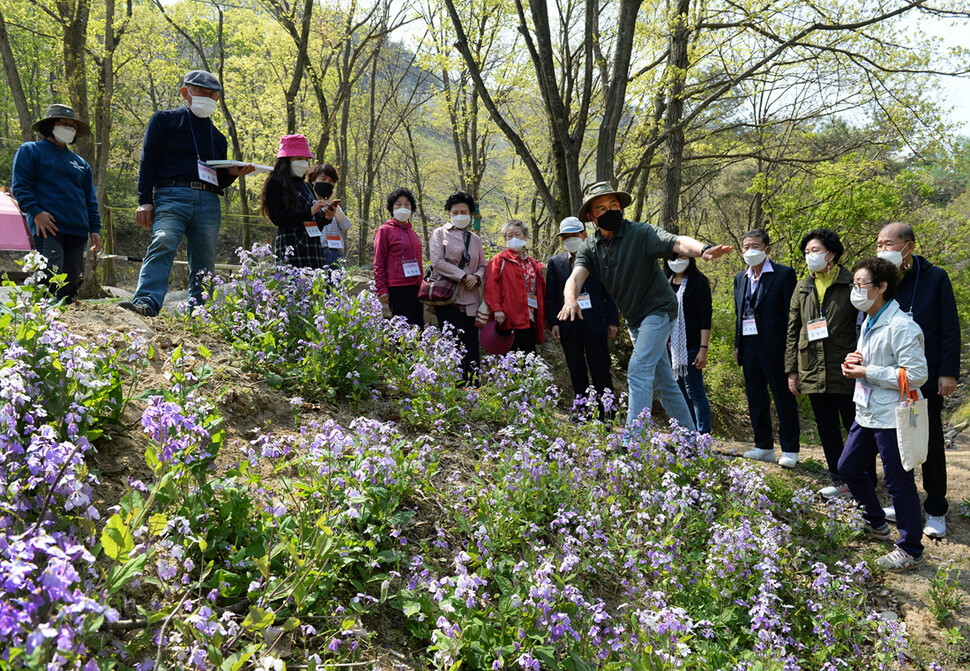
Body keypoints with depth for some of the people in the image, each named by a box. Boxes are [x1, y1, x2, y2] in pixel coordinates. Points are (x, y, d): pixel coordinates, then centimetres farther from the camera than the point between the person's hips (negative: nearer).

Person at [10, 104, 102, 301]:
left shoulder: (80, 163, 26)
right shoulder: (30, 151, 11)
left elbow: (90, 200, 26)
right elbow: (20, 186, 1)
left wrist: (94, 229, 15)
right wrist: (36, 212, -14)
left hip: (77, 230, 6)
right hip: (48, 227, -6)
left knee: (70, 282, 1)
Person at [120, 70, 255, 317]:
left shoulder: (217, 136, 28)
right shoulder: (166, 120, 15)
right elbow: (148, 160, 5)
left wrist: (232, 173, 6)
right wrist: (145, 200, -7)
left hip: (209, 202, 5)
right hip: (172, 194, -5)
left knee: (204, 262, 0)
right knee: (163, 243, -27)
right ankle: (147, 303, -41)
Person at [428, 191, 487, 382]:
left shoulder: (475, 239, 20)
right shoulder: (440, 233, 7)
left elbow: (482, 265, 20)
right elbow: (437, 261, -6)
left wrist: (476, 277, -4)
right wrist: (463, 276, -11)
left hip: (471, 299, 4)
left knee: (472, 347, 0)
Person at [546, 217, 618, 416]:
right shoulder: (555, 263, 11)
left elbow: (610, 292, 4)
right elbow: (551, 297, 9)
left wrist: (613, 321, -2)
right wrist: (553, 323, -2)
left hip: (594, 323, -2)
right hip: (568, 324, 2)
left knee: (600, 369, -3)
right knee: (576, 370, 6)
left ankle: (607, 413, 3)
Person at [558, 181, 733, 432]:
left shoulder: (641, 233, -16)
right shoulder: (590, 248, -1)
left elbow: (677, 243, -31)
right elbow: (575, 277, -17)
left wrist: (704, 250, -53)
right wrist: (571, 300, -40)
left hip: (658, 310, -7)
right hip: (634, 319, 7)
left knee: (638, 370, -19)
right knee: (663, 380, 14)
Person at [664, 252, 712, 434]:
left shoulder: (699, 282, -5)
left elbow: (705, 318, -10)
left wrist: (703, 349, -16)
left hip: (690, 347, -6)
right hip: (670, 346, 6)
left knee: (695, 392, -5)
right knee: (681, 393, 10)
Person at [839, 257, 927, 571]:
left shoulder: (901, 327, -19)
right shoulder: (868, 324, 12)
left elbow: (916, 375, -24)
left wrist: (866, 373, -20)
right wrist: (855, 361, 3)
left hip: (892, 418, -10)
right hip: (867, 413, 10)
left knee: (899, 482, 0)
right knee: (849, 467, 17)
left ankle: (911, 550, 14)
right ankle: (876, 524, 36)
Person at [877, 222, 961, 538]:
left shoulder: (935, 278, -7)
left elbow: (950, 330, -5)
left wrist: (948, 372, -10)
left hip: (926, 379, -3)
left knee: (930, 444, 7)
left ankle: (936, 512, 19)